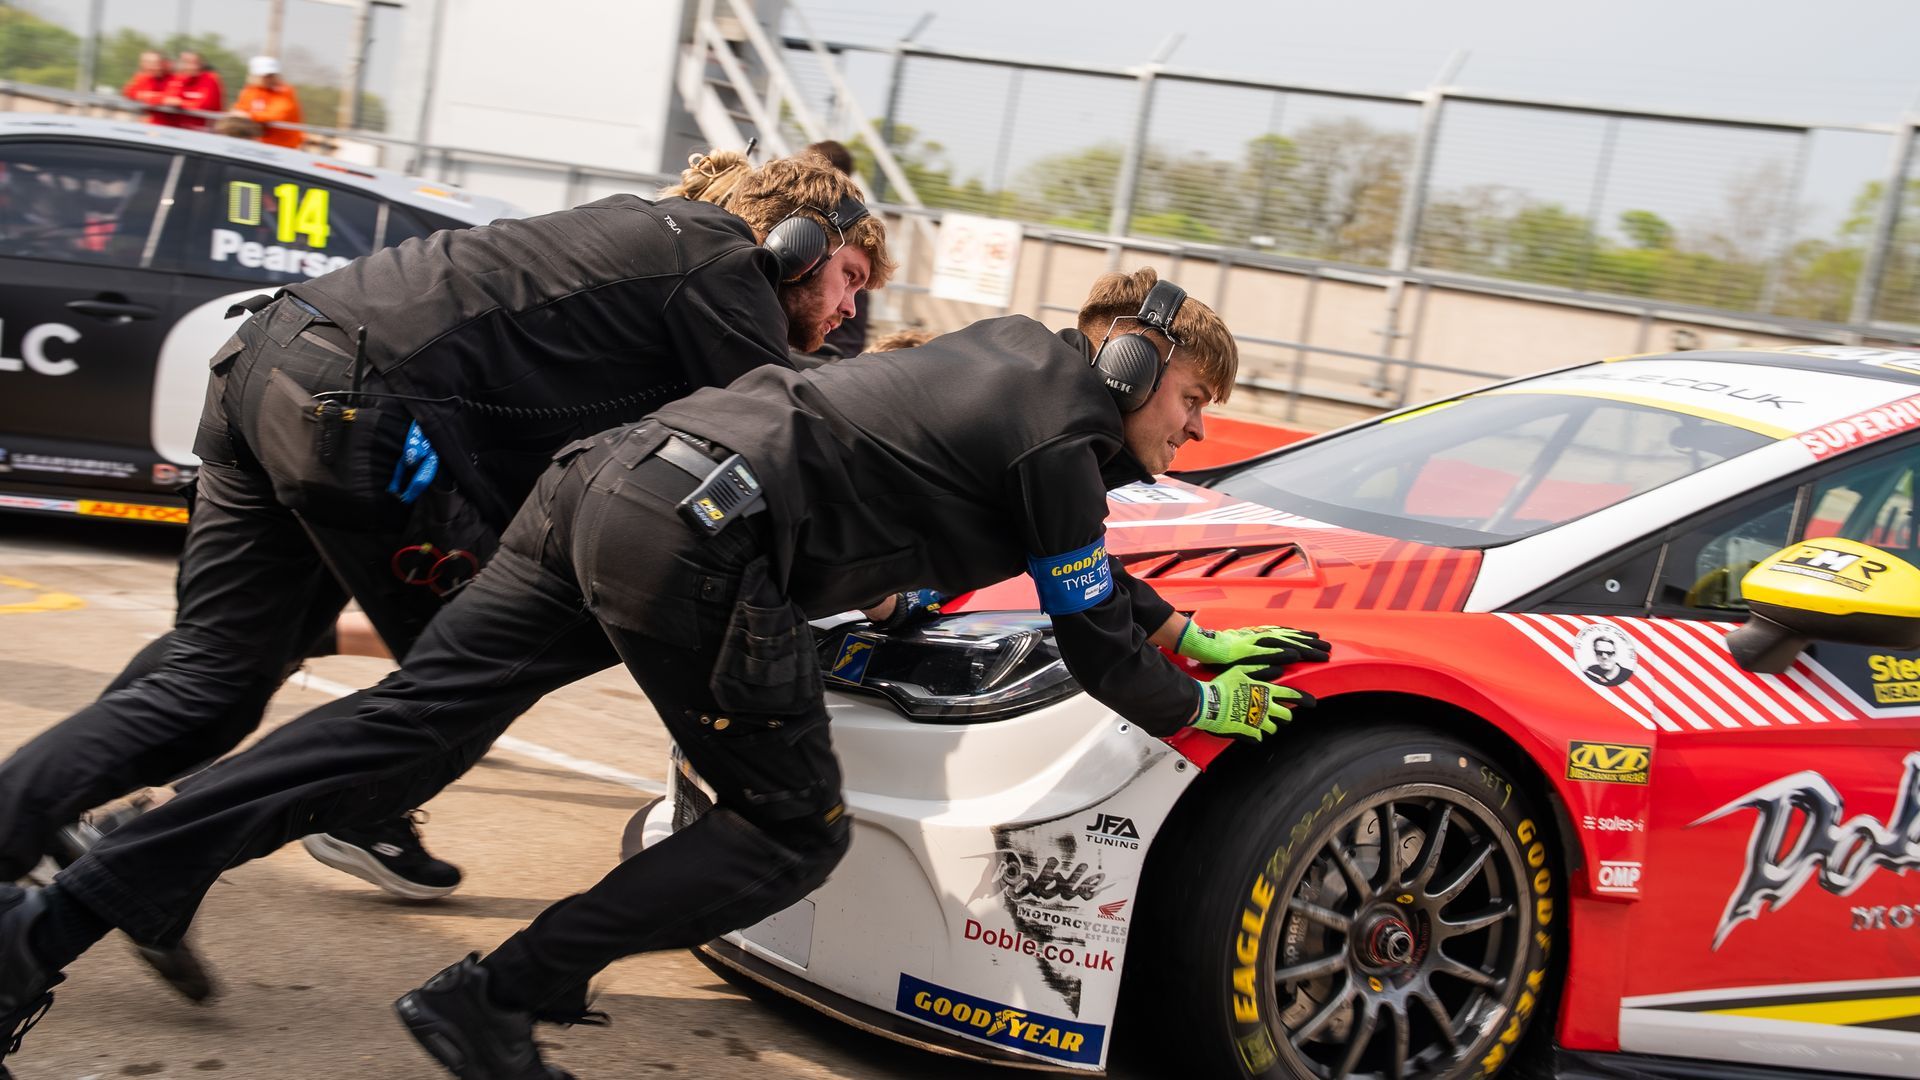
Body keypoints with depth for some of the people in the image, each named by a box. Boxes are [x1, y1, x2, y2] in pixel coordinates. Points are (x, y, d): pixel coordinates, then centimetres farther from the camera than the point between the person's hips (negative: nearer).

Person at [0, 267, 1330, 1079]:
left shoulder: (1019, 351, 25)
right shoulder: (1064, 435, -2)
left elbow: (1087, 567, 38)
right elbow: (1096, 646, 4)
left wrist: (1200, 638, 43)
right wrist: (1203, 708, 23)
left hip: (607, 481, 9)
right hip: (698, 551, -9)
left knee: (410, 724, 6)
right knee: (795, 830, 6)